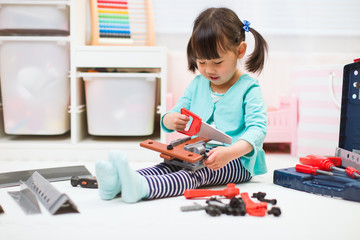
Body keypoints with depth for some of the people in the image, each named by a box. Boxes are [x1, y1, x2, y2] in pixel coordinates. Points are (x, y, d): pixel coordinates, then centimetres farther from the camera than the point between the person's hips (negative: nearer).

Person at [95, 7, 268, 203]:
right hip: (197, 154, 6)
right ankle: (119, 182, -48)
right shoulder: (198, 84, 13)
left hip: (237, 161, -6)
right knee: (169, 165, -23)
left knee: (197, 173, -34)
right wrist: (170, 120, -11)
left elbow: (258, 129, -19)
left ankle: (140, 187, -60)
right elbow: (175, 113, 18)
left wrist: (231, 152, -39)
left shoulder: (248, 89, -6)